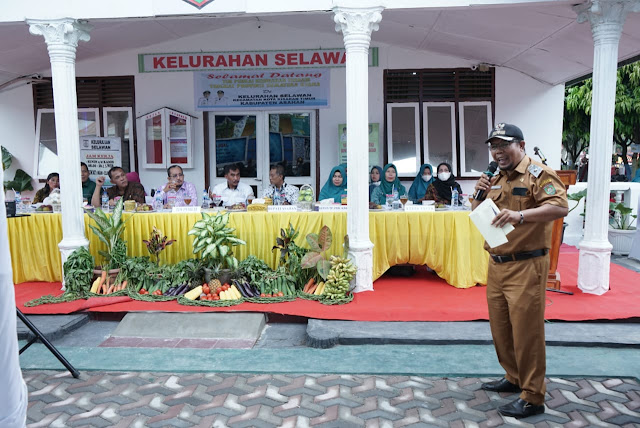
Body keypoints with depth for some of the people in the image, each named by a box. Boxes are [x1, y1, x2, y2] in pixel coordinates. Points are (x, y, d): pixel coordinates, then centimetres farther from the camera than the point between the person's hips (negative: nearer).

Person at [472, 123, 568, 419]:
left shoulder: (538, 174, -9)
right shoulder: (496, 179, 14)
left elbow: (560, 207, -23)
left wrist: (520, 215, -36)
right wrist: (480, 195, -2)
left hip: (526, 266, -8)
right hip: (497, 264, 8)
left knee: (526, 330, -2)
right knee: (500, 326, 16)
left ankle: (533, 398, 10)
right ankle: (514, 378, 35)